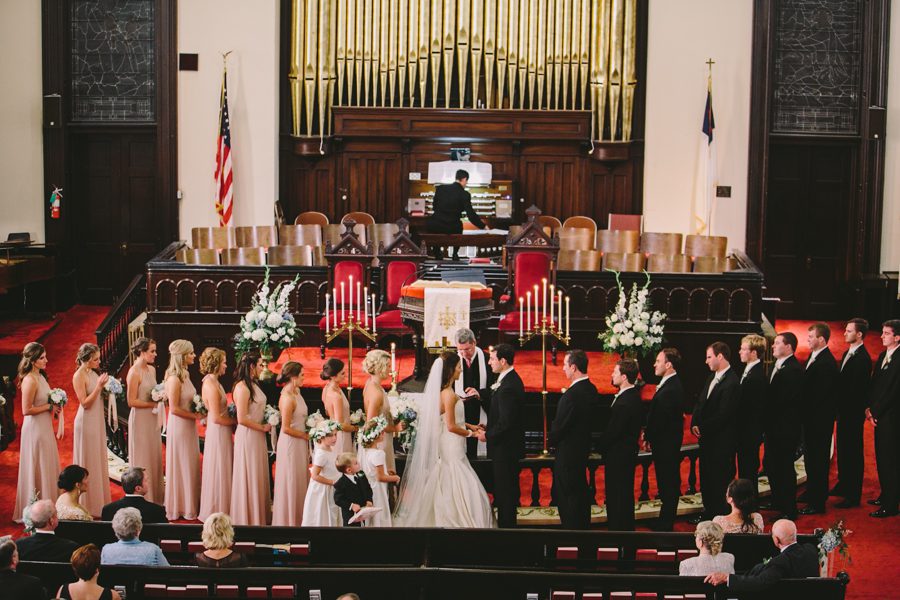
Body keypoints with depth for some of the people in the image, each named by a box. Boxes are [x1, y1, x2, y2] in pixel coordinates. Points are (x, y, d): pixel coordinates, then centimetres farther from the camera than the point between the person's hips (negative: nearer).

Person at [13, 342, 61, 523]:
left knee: (47, 467, 15)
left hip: (44, 428, 9)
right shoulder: (30, 380, -20)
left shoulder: (40, 376, 8)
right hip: (35, 429, -9)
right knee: (38, 469, 0)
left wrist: (53, 407, 1)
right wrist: (49, 407, -16)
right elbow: (27, 410, -23)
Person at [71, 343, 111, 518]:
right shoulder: (79, 376, -16)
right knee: (89, 463, 0)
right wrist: (99, 386, -24)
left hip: (98, 420, 8)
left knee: (99, 460, 14)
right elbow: (85, 403, -20)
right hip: (87, 422, -8)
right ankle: (89, 505, 9)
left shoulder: (93, 373, 7)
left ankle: (99, 501, 23)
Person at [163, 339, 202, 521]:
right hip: (179, 426, -9)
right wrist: (195, 416, -14)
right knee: (181, 467, 3)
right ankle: (181, 508, 15)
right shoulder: (174, 379, -20)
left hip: (189, 427, 9)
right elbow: (174, 409, -20)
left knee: (190, 466, 16)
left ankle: (190, 505, 26)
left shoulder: (184, 375, 7)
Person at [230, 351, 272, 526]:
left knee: (258, 477, 15)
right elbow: (242, 419, -22)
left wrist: (265, 424, 5)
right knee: (249, 478, 1)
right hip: (248, 436, -9)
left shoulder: (252, 385, 9)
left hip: (257, 436, 9)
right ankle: (248, 518, 12)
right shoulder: (242, 387, -19)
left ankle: (258, 515, 25)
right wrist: (262, 427, -13)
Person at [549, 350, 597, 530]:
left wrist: (552, 441, -1)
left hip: (568, 450, -9)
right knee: (582, 491, 20)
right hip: (584, 446, 9)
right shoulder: (591, 389, 2)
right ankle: (584, 526, 32)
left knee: (567, 494, 1)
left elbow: (559, 425, -22)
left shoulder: (572, 394, -27)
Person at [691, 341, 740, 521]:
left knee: (720, 479, 1)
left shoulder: (731, 383, -20)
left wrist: (703, 428, -13)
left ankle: (721, 515, 12)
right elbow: (701, 403, 14)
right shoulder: (712, 377, 9)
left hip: (722, 440, -9)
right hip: (707, 437, 9)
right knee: (706, 477, 17)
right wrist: (695, 424, -1)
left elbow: (723, 414, -21)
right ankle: (709, 511, 29)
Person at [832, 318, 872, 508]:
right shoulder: (848, 354, 12)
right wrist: (839, 407, 11)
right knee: (843, 449, 20)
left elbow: (857, 389, -22)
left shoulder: (862, 358, -20)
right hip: (844, 412, 10)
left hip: (853, 413, -10)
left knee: (853, 452, -2)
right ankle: (843, 485, 34)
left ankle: (853, 495, 6)